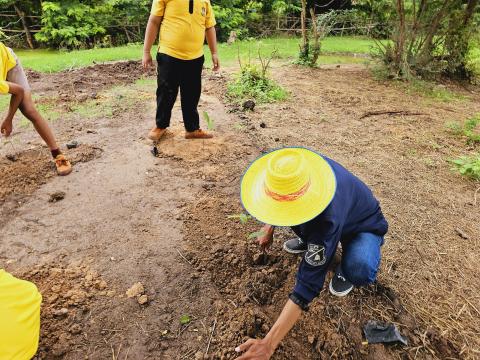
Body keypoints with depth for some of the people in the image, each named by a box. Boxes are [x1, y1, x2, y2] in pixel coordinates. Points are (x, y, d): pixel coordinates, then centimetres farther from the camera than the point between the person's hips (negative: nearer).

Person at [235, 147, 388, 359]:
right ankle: (308, 239, 13)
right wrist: (269, 227, -4)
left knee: (360, 271, -37)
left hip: (363, 226, -6)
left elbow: (308, 285, -42)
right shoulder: (296, 166, -29)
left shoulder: (328, 217, -46)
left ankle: (345, 270, 0)